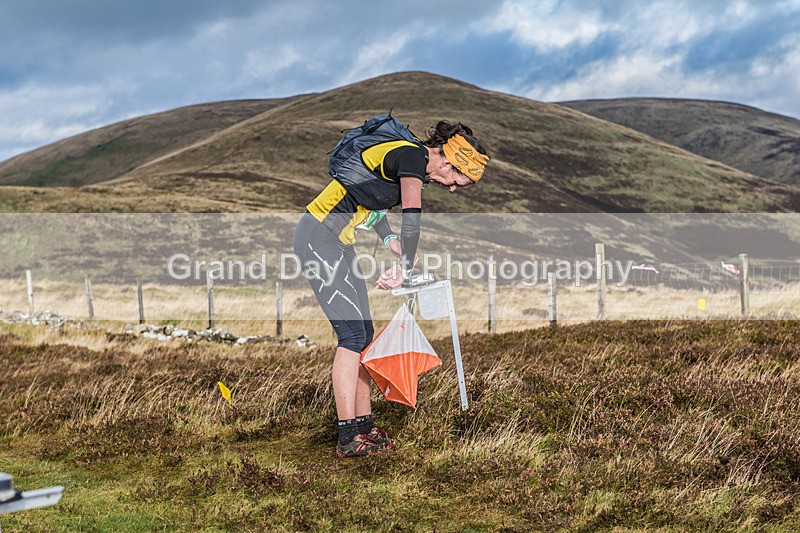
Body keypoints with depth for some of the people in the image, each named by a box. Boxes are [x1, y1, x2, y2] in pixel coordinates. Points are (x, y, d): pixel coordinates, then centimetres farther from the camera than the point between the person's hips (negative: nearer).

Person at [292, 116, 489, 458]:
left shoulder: (412, 158, 12)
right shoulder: (413, 156, -17)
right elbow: (412, 218, -25)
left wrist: (390, 240, 6)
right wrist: (405, 268, -14)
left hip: (339, 242, 10)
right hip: (318, 237, -10)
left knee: (363, 333, 8)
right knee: (352, 333, -13)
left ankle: (363, 425, 12)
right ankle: (348, 439, -12)